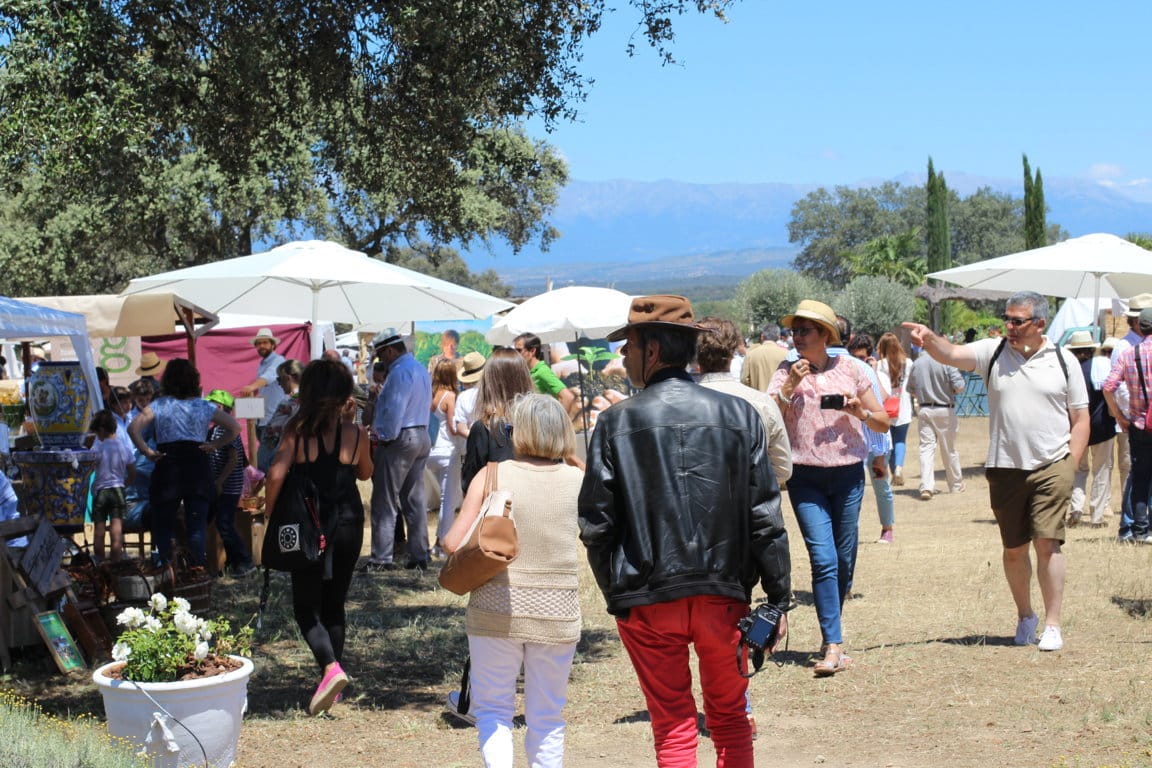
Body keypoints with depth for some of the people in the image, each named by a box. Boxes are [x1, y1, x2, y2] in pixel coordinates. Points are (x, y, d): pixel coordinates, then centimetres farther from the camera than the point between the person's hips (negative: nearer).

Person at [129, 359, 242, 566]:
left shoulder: (159, 405, 2)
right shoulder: (205, 407, 6)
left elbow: (133, 427, -9)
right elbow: (234, 427, 6)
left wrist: (147, 451, -4)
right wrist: (214, 445, 6)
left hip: (167, 466, -1)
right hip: (198, 466, 1)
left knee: (162, 526, 9)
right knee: (196, 526, 1)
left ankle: (166, 568, 3)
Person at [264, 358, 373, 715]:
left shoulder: (298, 430, -8)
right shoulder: (355, 432, -3)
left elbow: (276, 474, -16)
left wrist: (270, 513, -5)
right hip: (348, 524, 3)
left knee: (305, 605, 5)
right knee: (334, 605, 15)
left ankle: (330, 667, -19)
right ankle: (331, 684, 17)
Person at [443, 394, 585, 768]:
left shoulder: (491, 476, -7)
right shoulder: (578, 480, -3)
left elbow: (453, 543, -9)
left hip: (496, 609, -1)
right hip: (557, 613, 1)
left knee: (491, 708, 11)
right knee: (546, 718, 14)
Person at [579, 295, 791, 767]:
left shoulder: (615, 423, -5)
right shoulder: (738, 415, -2)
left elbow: (595, 525, -4)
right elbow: (765, 519, -3)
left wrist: (615, 594, 9)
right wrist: (779, 599, 3)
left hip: (647, 602, -1)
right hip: (723, 595, 1)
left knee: (673, 728, 8)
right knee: (729, 720, 16)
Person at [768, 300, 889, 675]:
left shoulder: (850, 368, 4)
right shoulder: (786, 372, 1)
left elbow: (883, 422, 8)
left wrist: (860, 412, -11)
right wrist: (788, 388, -17)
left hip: (848, 475, 2)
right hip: (805, 476, -2)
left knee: (844, 561, 7)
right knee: (823, 559, -12)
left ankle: (830, 633, 25)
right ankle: (834, 646, -12)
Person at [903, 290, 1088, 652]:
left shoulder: (1063, 361, 3)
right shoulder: (994, 352, 4)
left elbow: (1080, 419, 6)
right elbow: (951, 354, -12)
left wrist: (1070, 466, -2)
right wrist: (929, 338, -33)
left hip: (1051, 468, -2)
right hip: (1005, 469, 2)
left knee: (1047, 543, -7)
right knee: (1013, 548, 10)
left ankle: (1052, 625, 1)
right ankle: (1024, 616, 28)